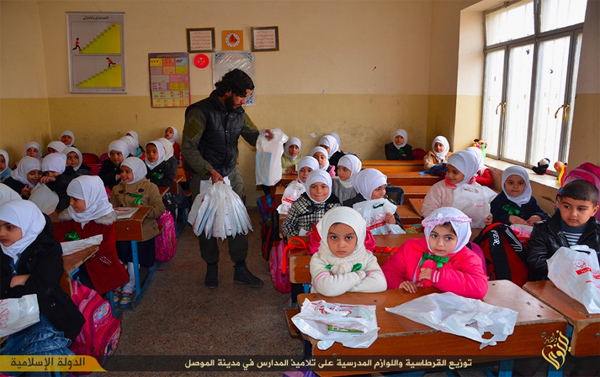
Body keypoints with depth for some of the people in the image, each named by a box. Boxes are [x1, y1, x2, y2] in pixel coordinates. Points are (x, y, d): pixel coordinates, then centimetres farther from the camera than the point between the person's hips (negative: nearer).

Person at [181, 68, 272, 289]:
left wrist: (264, 136, -13)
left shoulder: (238, 113, 2)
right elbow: (188, 148, -17)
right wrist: (211, 171, -24)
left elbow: (251, 135, 11)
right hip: (205, 177, -5)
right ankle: (212, 268, 26)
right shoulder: (201, 111, -16)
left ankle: (240, 269, 16)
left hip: (231, 175, 5)